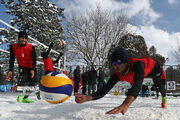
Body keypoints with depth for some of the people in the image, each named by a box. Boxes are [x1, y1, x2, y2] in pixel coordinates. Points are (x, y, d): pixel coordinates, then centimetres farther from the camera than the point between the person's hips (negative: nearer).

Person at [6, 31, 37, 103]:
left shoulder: (31, 47, -13)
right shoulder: (13, 47, -9)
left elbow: (34, 59, -15)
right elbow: (12, 59, -2)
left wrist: (33, 69, -29)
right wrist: (10, 70, -9)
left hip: (31, 67, 2)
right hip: (22, 66, -1)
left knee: (33, 82, 0)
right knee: (23, 78, -28)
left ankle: (25, 98, 14)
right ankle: (21, 95, -25)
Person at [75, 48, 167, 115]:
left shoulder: (137, 64, -53)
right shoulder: (117, 75, -36)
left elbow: (138, 85, -69)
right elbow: (104, 91, -38)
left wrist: (125, 105, -85)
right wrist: (86, 98, -58)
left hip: (152, 66, -3)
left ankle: (164, 97, 38)